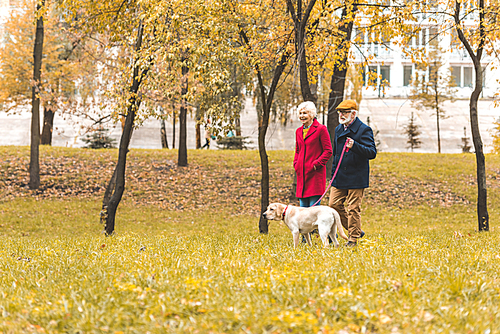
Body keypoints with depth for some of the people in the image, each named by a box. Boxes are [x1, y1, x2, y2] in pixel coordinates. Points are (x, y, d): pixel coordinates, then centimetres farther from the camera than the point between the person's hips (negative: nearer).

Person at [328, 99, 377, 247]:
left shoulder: (364, 130, -9)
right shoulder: (338, 129, 14)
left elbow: (372, 152, -17)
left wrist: (355, 146, -31)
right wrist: (334, 173, 19)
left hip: (356, 177, -7)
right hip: (339, 177, 7)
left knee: (353, 208, -3)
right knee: (334, 204, 4)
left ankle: (354, 238, 7)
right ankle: (355, 231, 18)